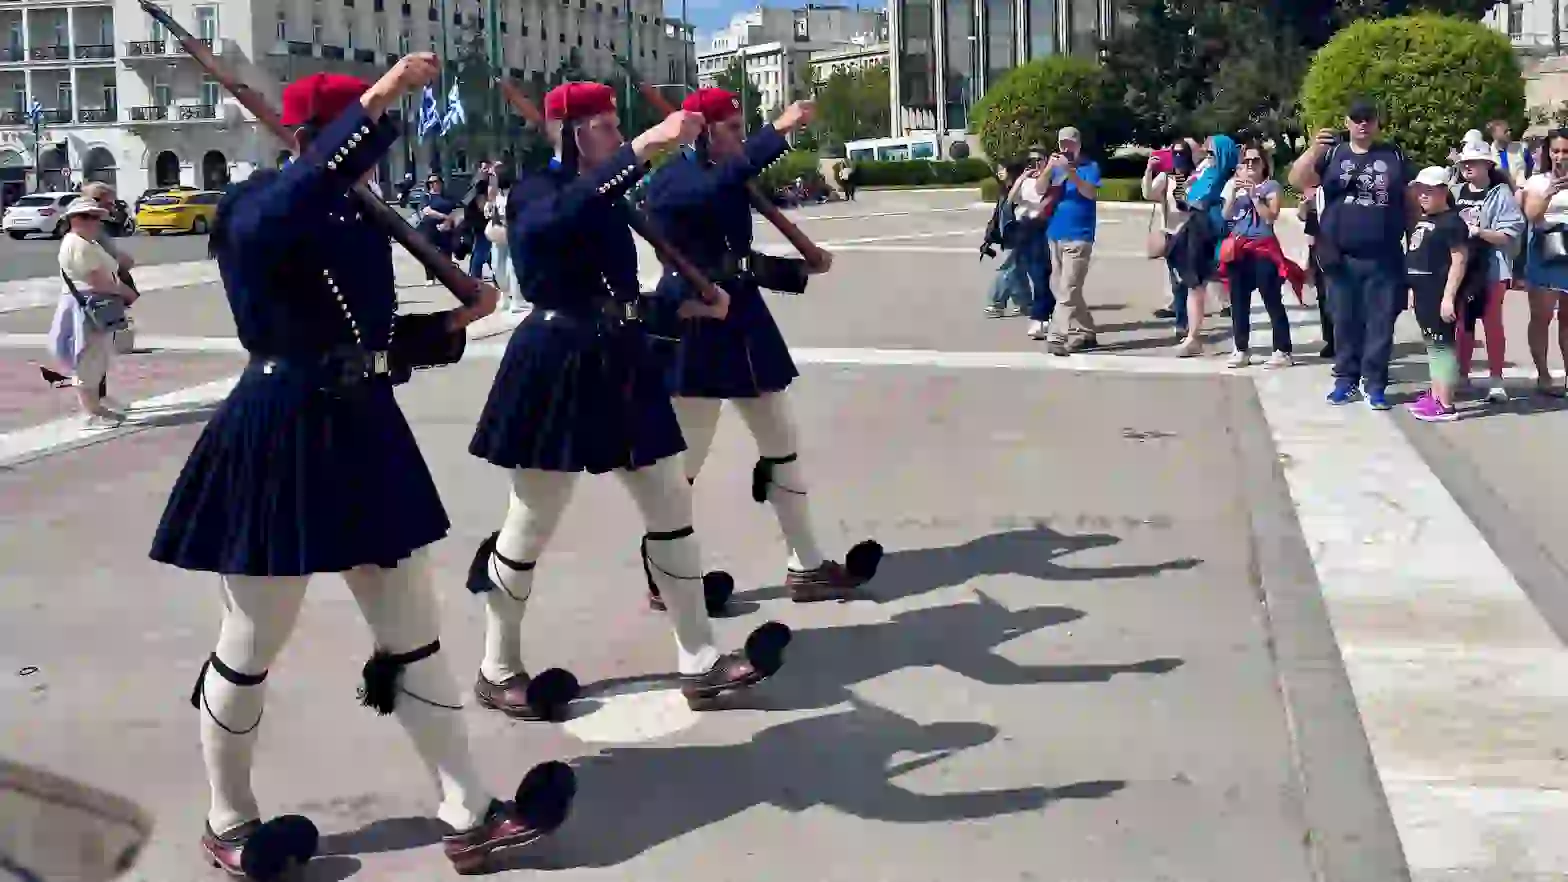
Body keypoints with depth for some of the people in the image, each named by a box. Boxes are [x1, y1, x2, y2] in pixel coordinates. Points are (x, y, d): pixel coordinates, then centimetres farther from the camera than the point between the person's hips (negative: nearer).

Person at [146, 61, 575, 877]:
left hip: (363, 435, 8)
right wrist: (374, 103, -39)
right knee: (250, 650, 7)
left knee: (413, 637, 9)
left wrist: (455, 320, 4)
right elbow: (281, 209, -37)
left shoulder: (358, 221, 12)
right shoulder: (252, 208, -10)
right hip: (278, 442, -7)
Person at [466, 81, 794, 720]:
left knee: (672, 506, 6)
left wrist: (688, 306, 10)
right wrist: (645, 146, -42)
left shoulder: (607, 200, 15)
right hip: (557, 370, -8)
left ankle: (699, 661, 13)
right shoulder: (535, 193, -10)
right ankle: (498, 671, 19)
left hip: (620, 366, 8)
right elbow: (569, 215, -37)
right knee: (531, 525, 3)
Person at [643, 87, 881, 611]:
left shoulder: (728, 185, 13)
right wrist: (778, 131, -33)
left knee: (782, 447, 10)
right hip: (693, 330, -9)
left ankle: (806, 567, 17)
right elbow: (716, 185, -34)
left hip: (742, 324, 9)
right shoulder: (670, 181, -11)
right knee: (684, 460, -1)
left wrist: (800, 269, 7)